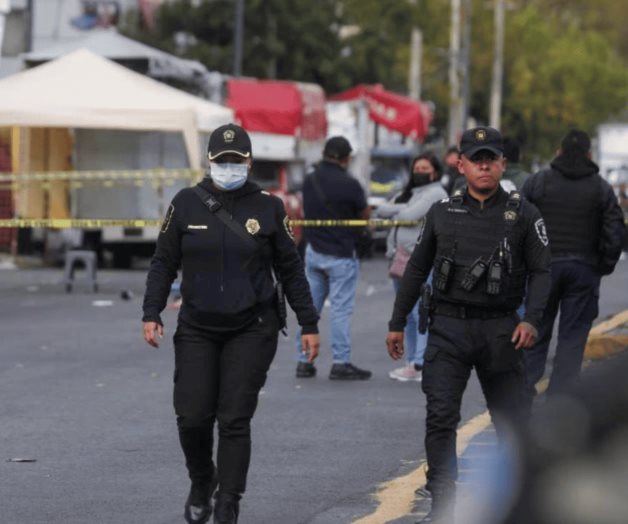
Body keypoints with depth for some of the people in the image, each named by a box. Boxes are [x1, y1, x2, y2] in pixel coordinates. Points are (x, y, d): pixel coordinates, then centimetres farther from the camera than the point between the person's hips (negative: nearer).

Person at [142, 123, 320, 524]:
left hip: (251, 330, -1)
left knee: (235, 421, -4)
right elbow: (164, 263, 6)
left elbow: (290, 270, 5)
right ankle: (202, 483, 27)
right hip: (197, 329, 1)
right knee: (192, 418, -2)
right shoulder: (187, 204, 2)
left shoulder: (268, 207, 0)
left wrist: (309, 324, 4)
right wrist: (152, 314, -3)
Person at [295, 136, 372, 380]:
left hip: (312, 251, 6)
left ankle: (304, 361, 13)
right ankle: (341, 362, -2)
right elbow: (365, 214, -4)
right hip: (341, 255, -6)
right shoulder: (349, 184, -16)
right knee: (341, 308, -2)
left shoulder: (309, 181, 2)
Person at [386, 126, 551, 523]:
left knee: (511, 416, 8)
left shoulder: (523, 214, 1)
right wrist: (397, 322, 13)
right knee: (441, 418, -9)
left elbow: (541, 270, -1)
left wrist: (532, 319, -16)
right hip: (448, 327, 1)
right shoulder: (443, 213, 7)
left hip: (500, 329, -1)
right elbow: (417, 269, 14)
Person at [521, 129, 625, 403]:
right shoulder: (602, 188, 2)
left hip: (544, 267, 0)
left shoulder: (538, 182, 1)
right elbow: (615, 233, -2)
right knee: (572, 338, 4)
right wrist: (604, 267, 9)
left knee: (536, 334, 9)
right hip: (584, 270, 0)